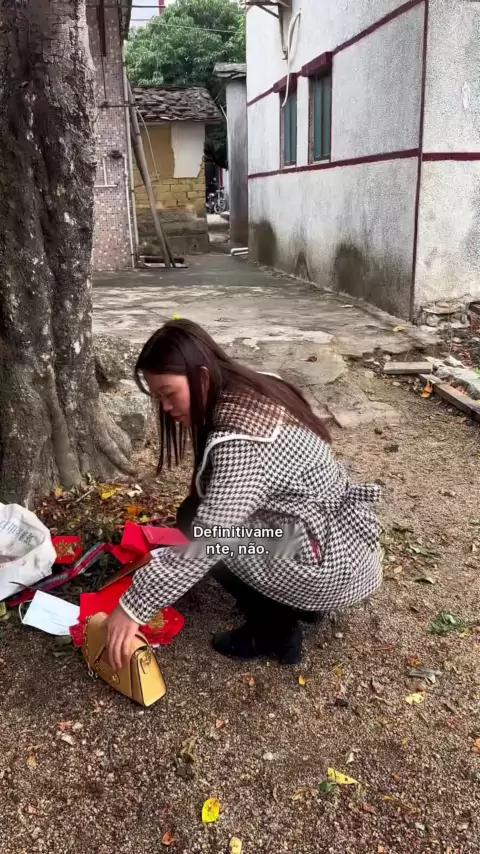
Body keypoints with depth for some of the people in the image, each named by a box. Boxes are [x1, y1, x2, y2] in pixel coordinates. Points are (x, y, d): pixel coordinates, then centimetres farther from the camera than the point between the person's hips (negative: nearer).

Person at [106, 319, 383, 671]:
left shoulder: (241, 439, -27)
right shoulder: (249, 392, 1)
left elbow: (205, 541, -29)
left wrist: (133, 608, -23)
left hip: (332, 563, -9)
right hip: (346, 531, 9)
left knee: (195, 521, -7)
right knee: (205, 511, 15)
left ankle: (275, 630, 3)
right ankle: (296, 604, 17)